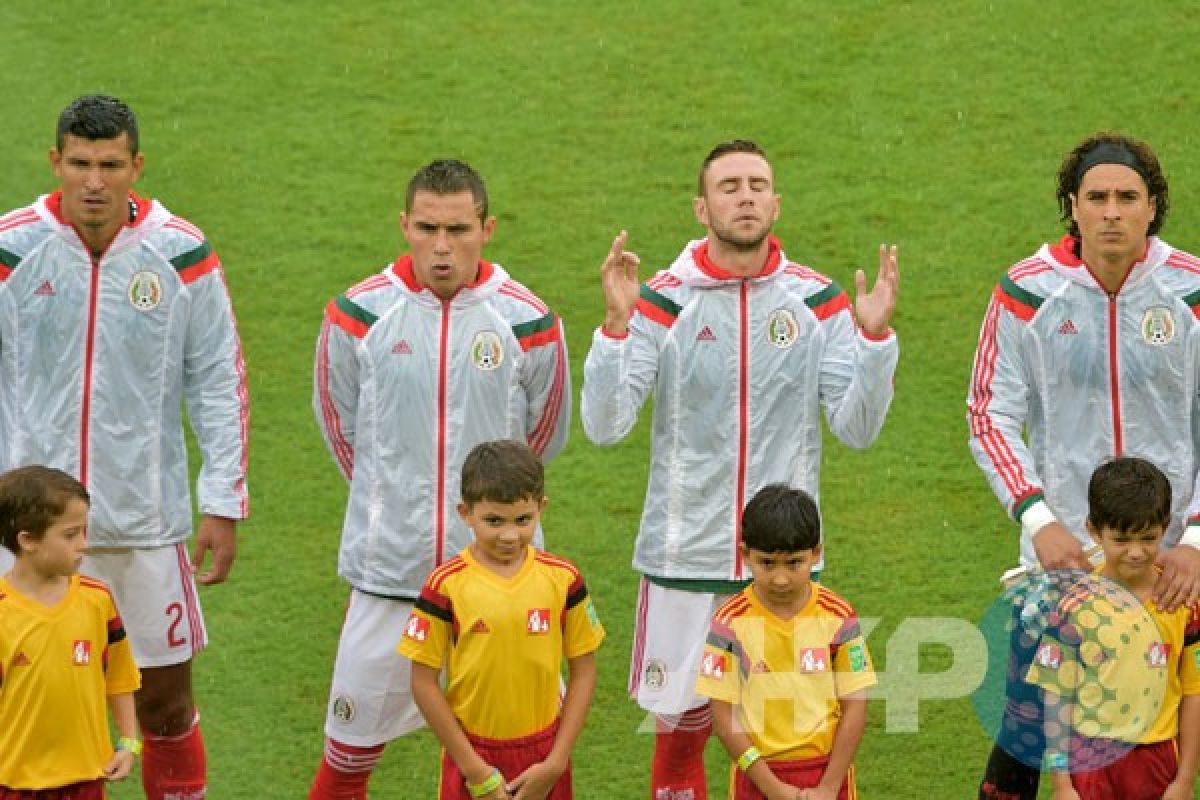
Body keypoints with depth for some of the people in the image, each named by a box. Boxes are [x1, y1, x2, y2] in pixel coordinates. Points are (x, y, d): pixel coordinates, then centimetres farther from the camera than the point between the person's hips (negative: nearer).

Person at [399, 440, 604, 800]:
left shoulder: (562, 579, -3)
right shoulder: (446, 585, -9)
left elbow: (583, 671, 3)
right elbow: (424, 681, -6)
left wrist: (555, 763, -4)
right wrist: (473, 768, -8)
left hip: (542, 757, 1)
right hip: (472, 754, -1)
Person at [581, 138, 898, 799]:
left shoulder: (817, 300, 0)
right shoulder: (663, 301, -4)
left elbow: (858, 429, -5)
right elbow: (604, 426, -12)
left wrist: (874, 335, -19)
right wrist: (616, 323, -24)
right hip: (684, 557, -1)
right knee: (680, 735, 7)